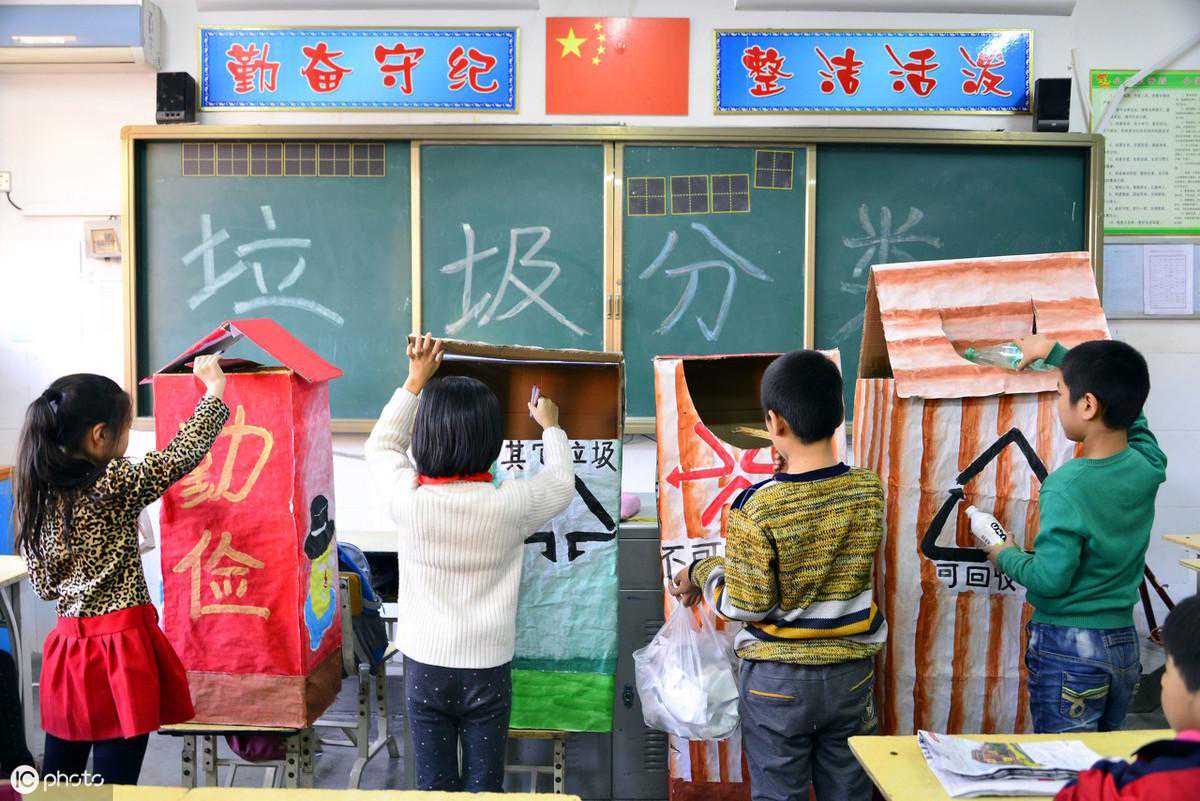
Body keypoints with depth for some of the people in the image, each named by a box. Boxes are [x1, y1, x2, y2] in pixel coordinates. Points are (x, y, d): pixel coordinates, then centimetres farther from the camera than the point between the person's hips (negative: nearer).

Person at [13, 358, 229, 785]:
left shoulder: (37, 494, 6)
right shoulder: (113, 485, -15)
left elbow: (43, 584, 11)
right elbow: (182, 456, -15)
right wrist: (214, 391, -4)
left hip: (68, 645, 7)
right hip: (121, 645, -7)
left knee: (58, 773, 19)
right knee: (115, 779, 2)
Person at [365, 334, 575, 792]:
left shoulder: (408, 501, -17)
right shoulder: (510, 506, -18)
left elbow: (381, 445, 6)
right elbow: (562, 484, 6)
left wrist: (415, 380, 12)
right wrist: (550, 427, 22)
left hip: (424, 667, 1)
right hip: (488, 668, -1)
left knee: (434, 783, 15)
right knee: (484, 785, 14)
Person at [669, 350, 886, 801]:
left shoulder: (756, 509, -22)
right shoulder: (869, 491, -8)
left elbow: (745, 606, -16)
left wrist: (703, 572, 1)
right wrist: (788, 472, 11)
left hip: (777, 681, -3)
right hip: (851, 676, 4)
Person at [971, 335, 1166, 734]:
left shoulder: (1067, 486, -23)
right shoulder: (1148, 466, -3)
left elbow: (1050, 579, -22)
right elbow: (1125, 403, 15)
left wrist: (1006, 555, -2)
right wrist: (1053, 351, 20)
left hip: (1067, 646, -7)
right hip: (1124, 641, 7)